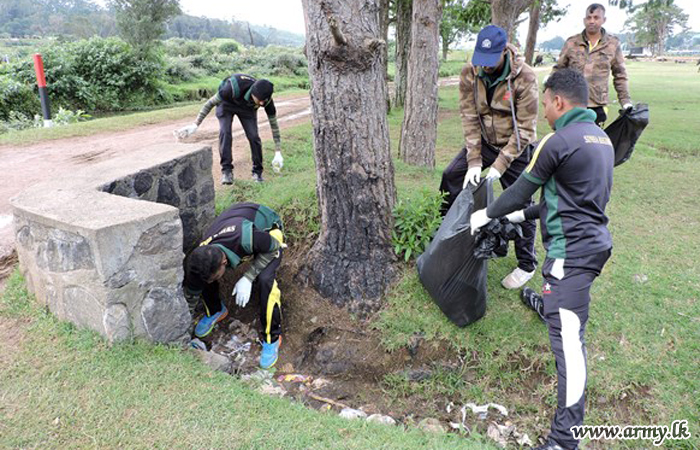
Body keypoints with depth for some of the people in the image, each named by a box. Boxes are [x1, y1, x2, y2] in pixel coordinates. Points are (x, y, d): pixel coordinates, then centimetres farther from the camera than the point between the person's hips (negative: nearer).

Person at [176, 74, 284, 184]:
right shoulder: (234, 88, -43)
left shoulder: (265, 98, -33)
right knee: (225, 133, -23)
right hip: (227, 103, -2)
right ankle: (227, 171, -16)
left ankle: (257, 172, -1)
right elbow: (211, 102, -29)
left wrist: (278, 153, -20)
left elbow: (274, 123, -20)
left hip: (247, 108, 2)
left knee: (253, 136, -15)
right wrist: (195, 125, -29)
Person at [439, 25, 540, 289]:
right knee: (452, 176, 1)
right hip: (483, 141, 4)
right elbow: (469, 118, -13)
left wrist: (500, 165, -26)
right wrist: (474, 161, -19)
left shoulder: (524, 78, -25)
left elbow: (525, 128, -22)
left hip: (514, 146, -4)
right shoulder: (470, 74, -14)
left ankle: (527, 265, 14)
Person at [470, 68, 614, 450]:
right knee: (564, 294, 40)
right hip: (596, 241, 10)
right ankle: (545, 305, 73)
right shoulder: (602, 138, 12)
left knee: (568, 336, -12)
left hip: (572, 249, -10)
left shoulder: (557, 142, -16)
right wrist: (524, 214, 25)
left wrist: (487, 214, 10)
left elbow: (521, 189, -7)